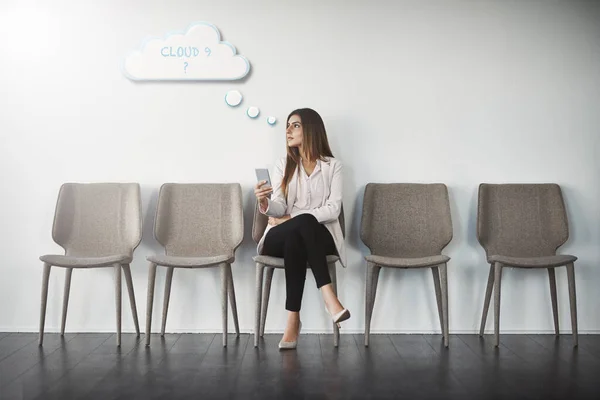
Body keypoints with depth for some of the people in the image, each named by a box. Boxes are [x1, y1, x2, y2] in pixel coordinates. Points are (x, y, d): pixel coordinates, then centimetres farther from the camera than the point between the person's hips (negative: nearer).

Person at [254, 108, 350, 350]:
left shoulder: (332, 166, 6)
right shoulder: (283, 165, 11)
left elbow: (333, 209, -6)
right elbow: (279, 209, -2)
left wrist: (294, 219, -14)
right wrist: (265, 204, -26)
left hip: (320, 235, -1)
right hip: (282, 237, 1)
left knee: (299, 230, -38)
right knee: (296, 233, -37)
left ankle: (293, 320, -37)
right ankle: (328, 296, -40)